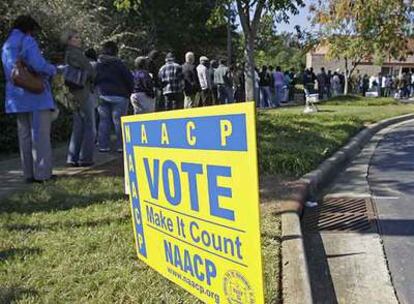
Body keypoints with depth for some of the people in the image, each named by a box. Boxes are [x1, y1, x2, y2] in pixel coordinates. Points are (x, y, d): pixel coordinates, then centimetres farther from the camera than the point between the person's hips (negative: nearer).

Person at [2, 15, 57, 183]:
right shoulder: (27, 41, -7)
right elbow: (39, 65, -20)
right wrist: (52, 69, 0)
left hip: (17, 98, 7)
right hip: (36, 95, -7)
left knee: (24, 136, 8)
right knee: (40, 135, -4)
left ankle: (29, 174, 11)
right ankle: (42, 173, -4)